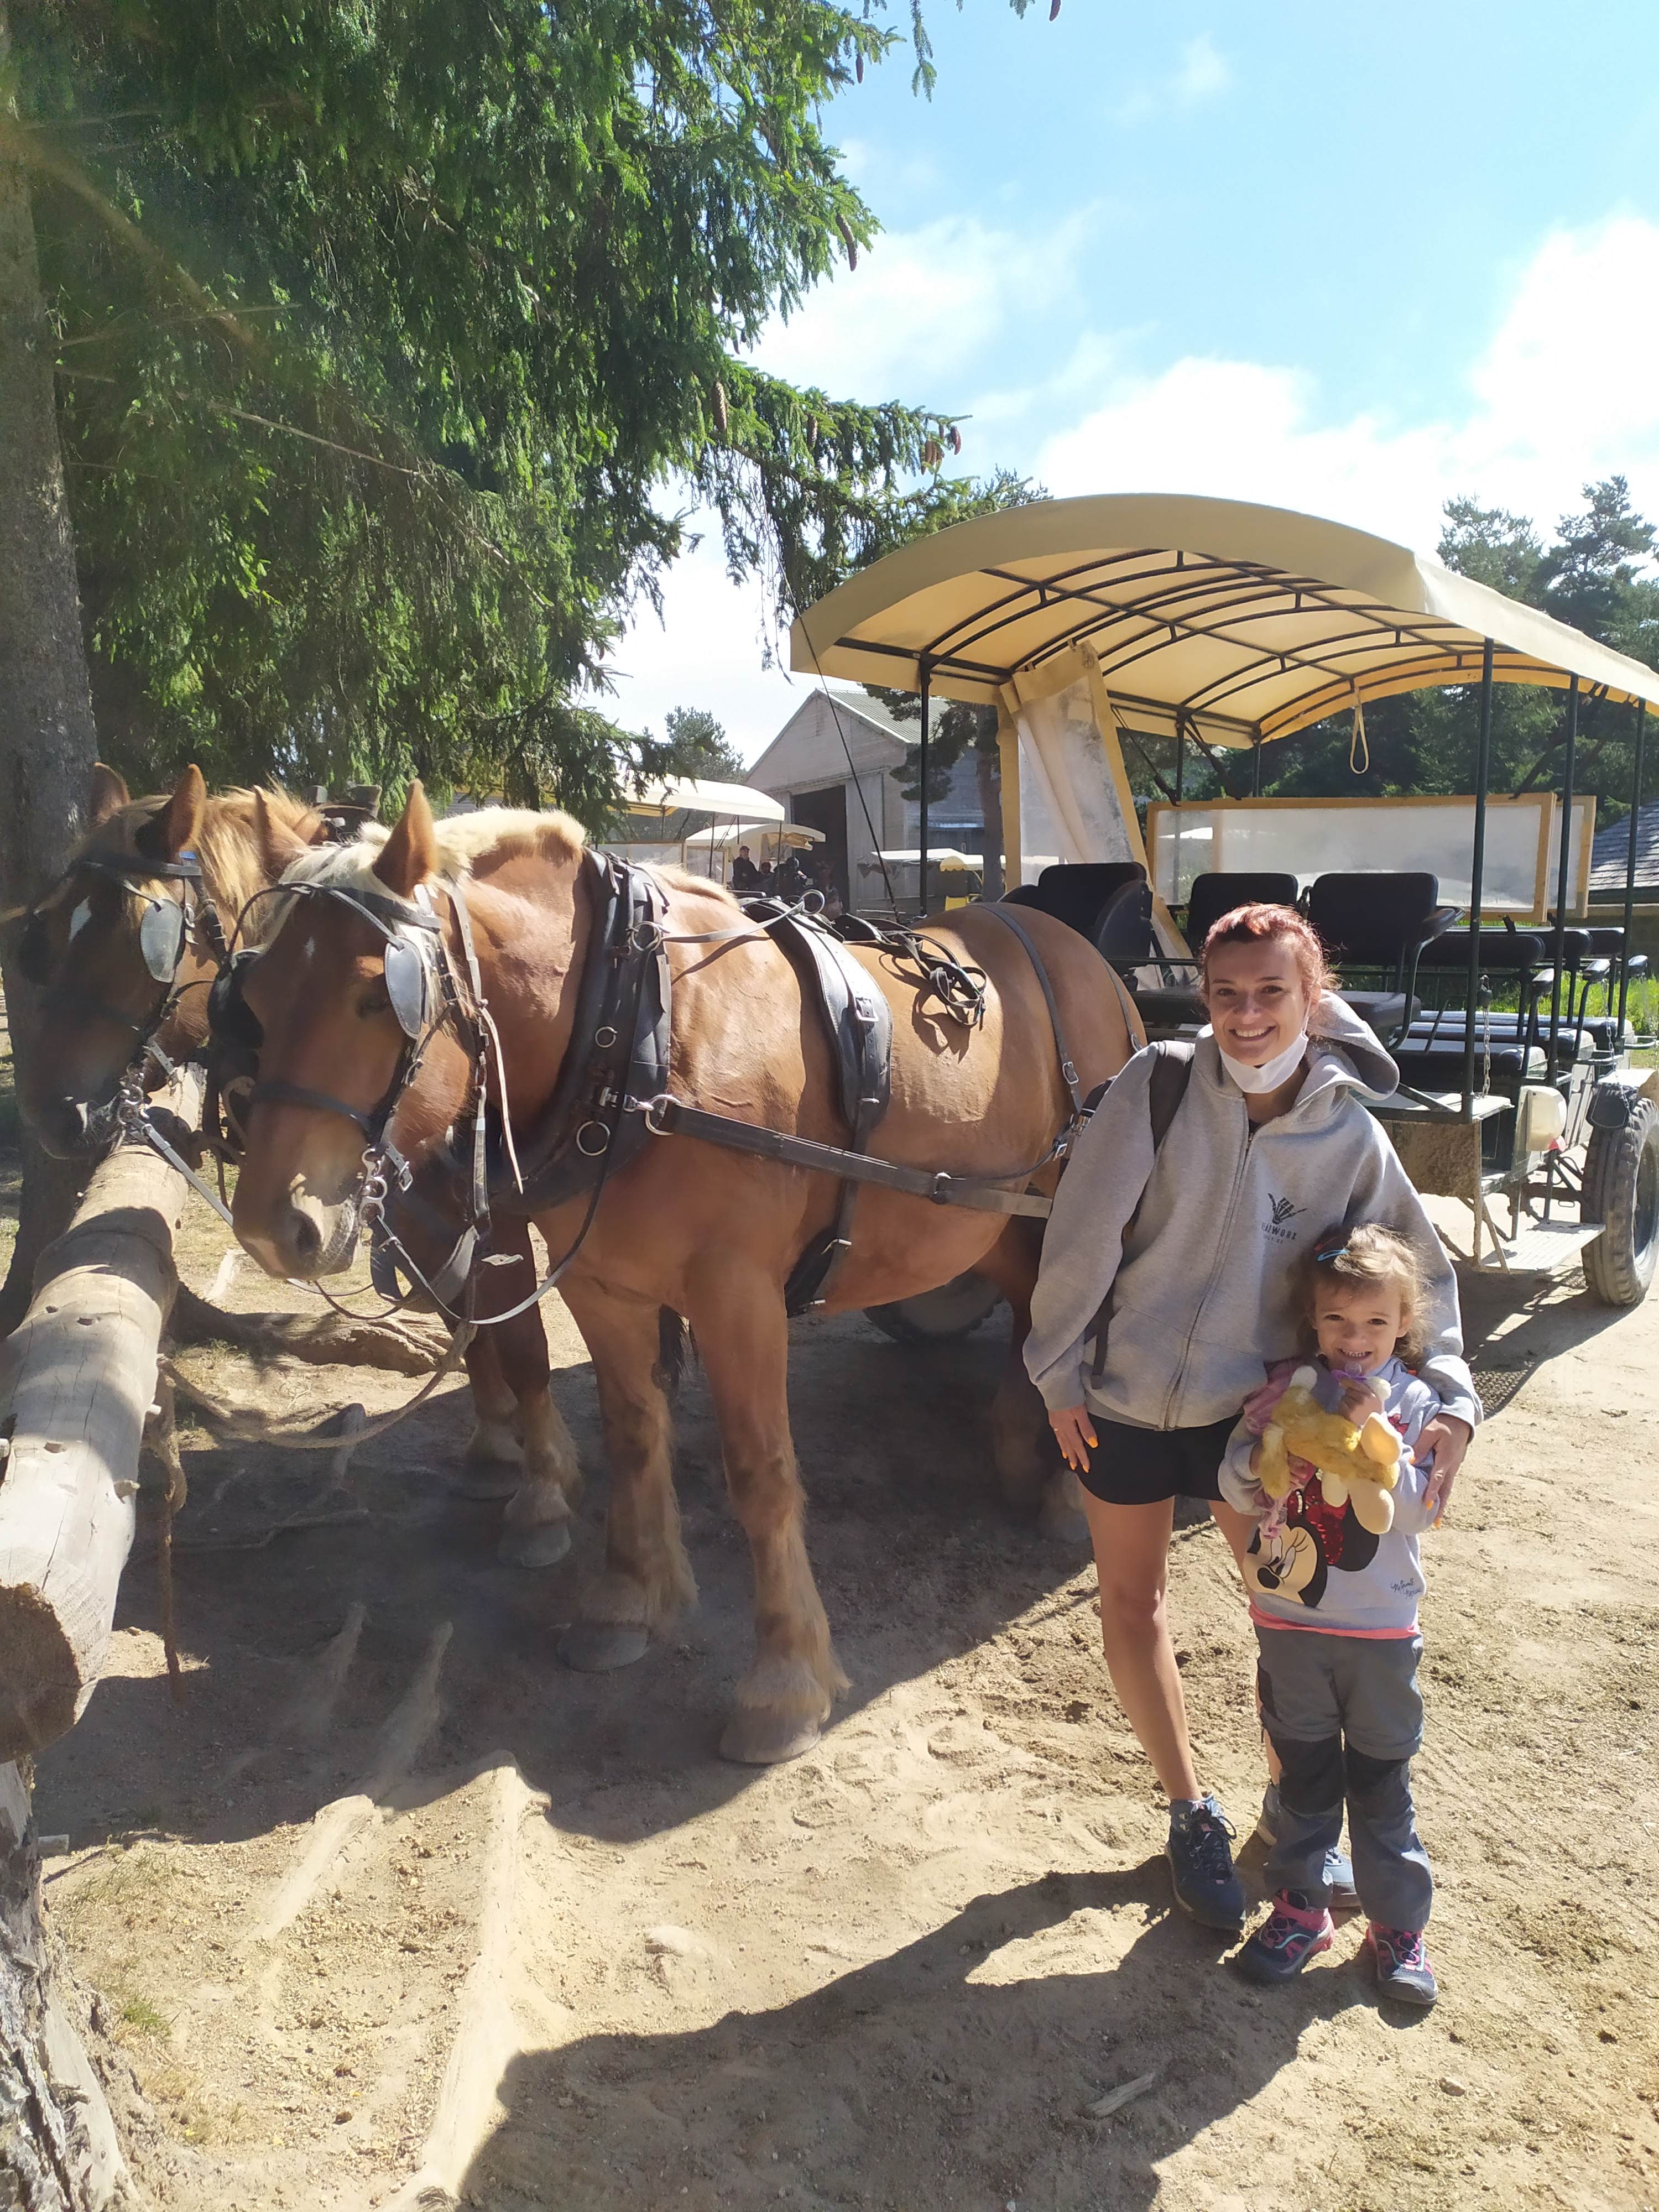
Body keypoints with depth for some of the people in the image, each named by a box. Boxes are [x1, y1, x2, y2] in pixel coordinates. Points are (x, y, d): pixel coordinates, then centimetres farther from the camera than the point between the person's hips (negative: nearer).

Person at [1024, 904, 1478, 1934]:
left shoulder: (1350, 1134, -11)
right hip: (1125, 1395, 0)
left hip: (1255, 1402, 1)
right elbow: (1085, 1234, -13)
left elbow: (1420, 1269, -2)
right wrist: (1060, 1369, -10)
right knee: (1133, 1601, 12)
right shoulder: (1156, 1089, -17)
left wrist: (1450, 1396, -13)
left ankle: (1292, 1803, 35)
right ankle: (1193, 1810, 33)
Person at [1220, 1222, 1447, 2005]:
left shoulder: (1414, 1403, -5)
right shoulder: (1286, 1389, -3)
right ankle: (1300, 1906, 30)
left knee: (1382, 1776, 10)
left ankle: (1398, 1923, 27)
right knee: (1303, 1768, 14)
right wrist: (1268, 1456, -25)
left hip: (1380, 1628, -1)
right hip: (1289, 1618, 1)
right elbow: (1236, 1487, -5)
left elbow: (1418, 1511, -14)